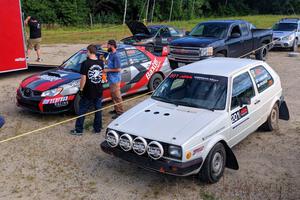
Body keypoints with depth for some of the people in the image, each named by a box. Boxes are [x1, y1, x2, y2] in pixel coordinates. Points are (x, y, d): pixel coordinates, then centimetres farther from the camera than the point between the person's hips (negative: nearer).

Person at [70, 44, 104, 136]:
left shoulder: (86, 63, -16)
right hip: (99, 91, 4)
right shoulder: (101, 63, 0)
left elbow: (83, 78, -16)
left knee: (82, 111, 7)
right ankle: (97, 129, 21)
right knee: (98, 110, 14)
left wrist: (81, 89, -8)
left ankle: (78, 130, 14)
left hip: (88, 93, -4)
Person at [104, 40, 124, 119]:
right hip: (111, 79, 10)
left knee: (117, 96, -3)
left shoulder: (115, 56, -21)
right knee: (113, 96, 19)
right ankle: (116, 109, 31)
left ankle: (120, 112, 6)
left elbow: (118, 69, -23)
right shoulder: (111, 54, 9)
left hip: (115, 79, -10)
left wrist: (107, 70, -18)